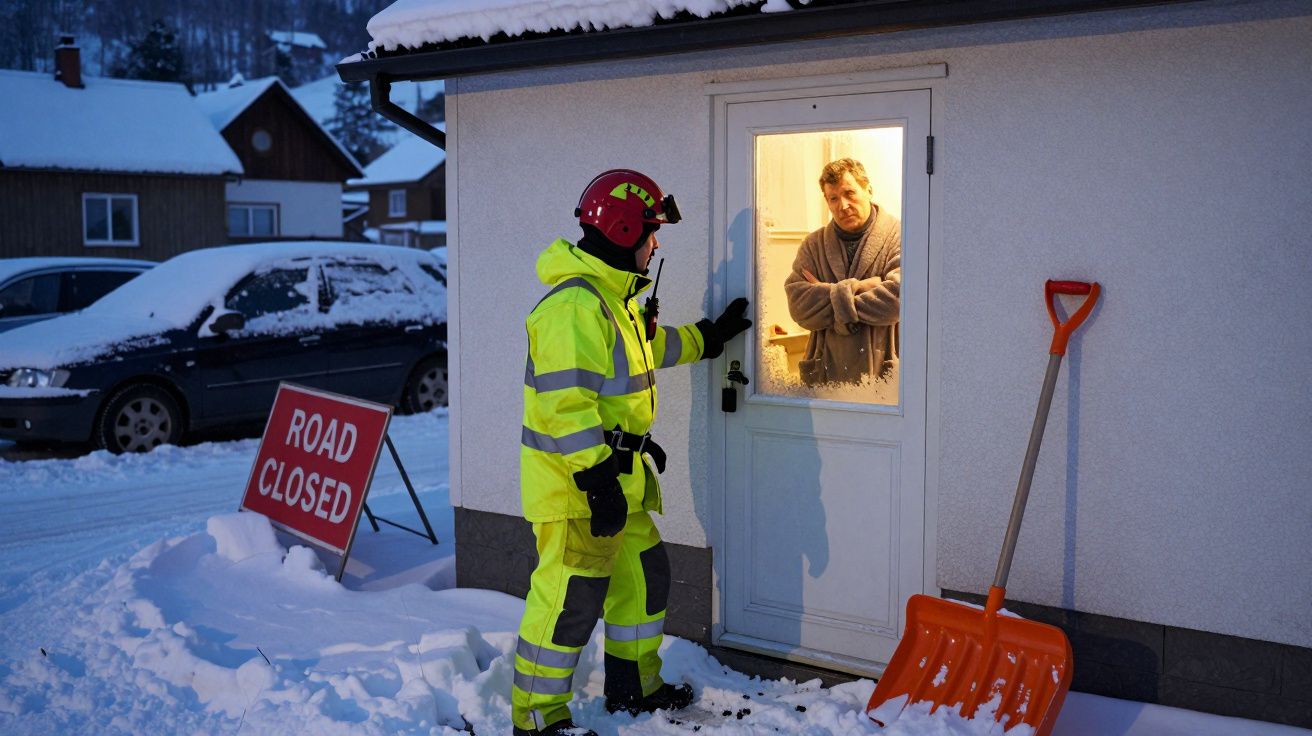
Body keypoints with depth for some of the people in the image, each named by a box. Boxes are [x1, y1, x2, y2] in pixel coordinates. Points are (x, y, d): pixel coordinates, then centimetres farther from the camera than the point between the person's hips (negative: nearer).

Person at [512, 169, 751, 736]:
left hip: (616, 476, 11)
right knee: (570, 597, -5)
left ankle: (634, 685, 36)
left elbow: (650, 347, 35)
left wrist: (708, 337, 44)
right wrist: (597, 478, -29)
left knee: (643, 575, 20)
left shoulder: (612, 297, 15)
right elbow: (566, 403, -27)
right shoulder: (573, 306, -21)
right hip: (577, 482, -11)